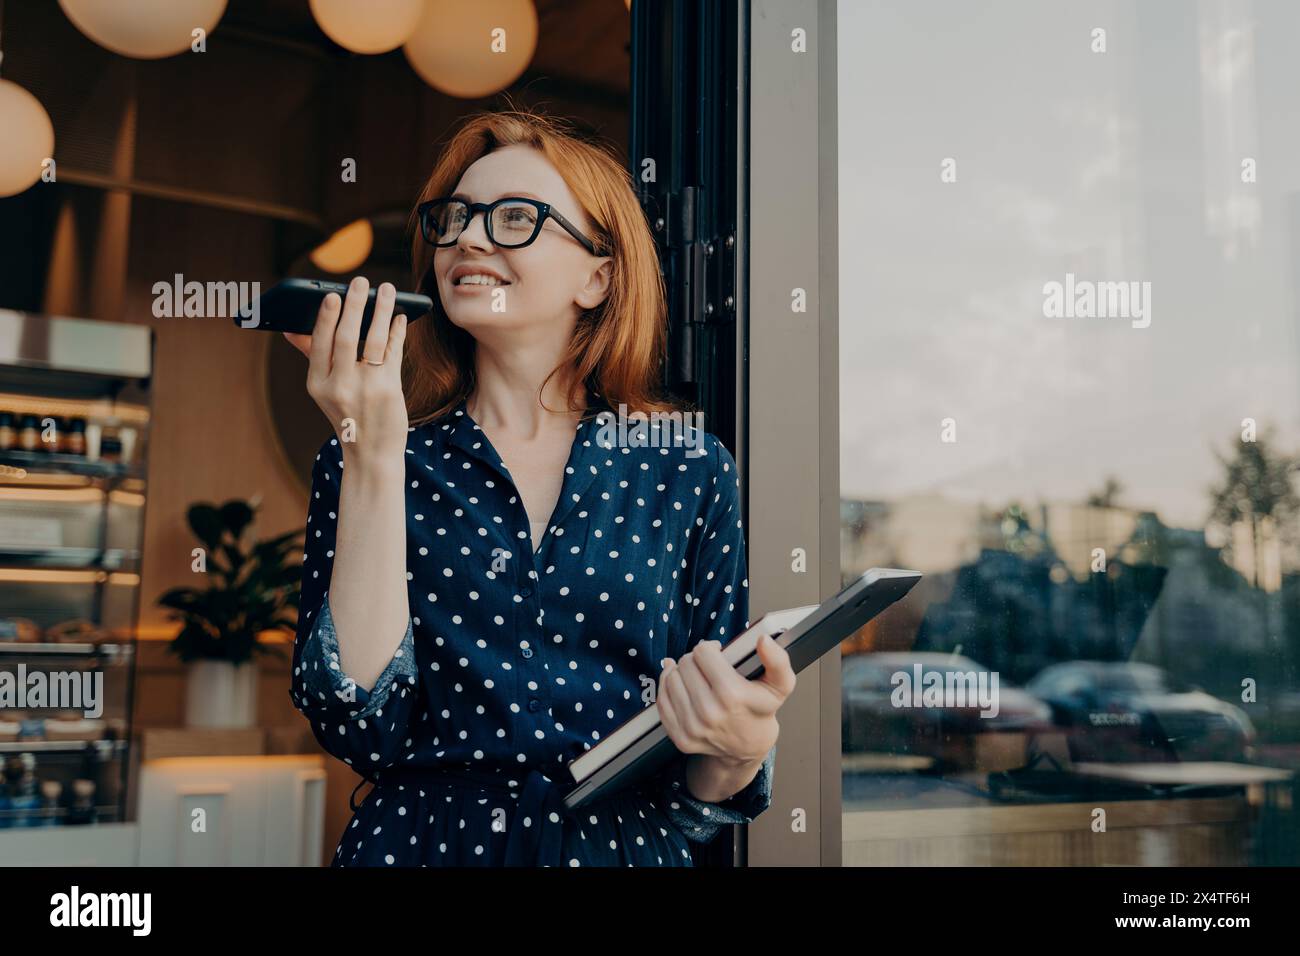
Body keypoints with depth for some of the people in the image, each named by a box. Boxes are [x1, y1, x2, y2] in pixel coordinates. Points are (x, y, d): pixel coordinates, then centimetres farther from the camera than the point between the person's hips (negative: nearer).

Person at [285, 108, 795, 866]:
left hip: (623, 849, 1)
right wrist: (374, 459, -14)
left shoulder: (689, 471, 2)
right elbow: (364, 729, -10)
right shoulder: (361, 465, 3)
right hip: (421, 846, -1)